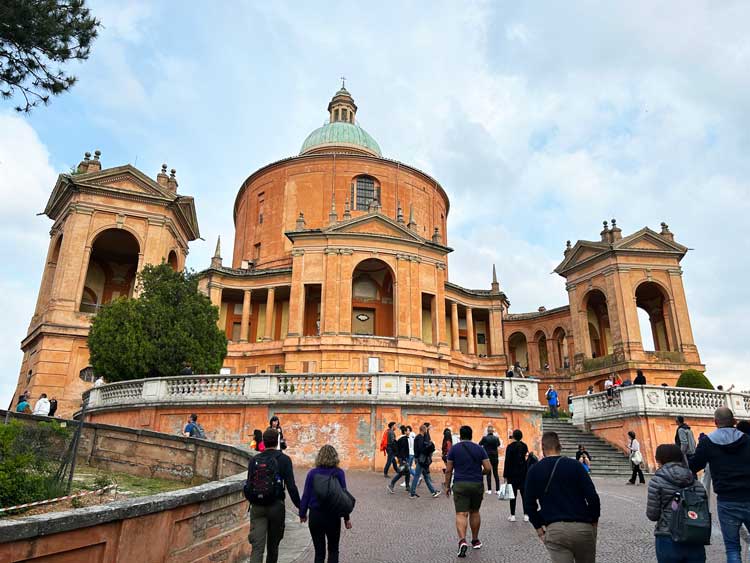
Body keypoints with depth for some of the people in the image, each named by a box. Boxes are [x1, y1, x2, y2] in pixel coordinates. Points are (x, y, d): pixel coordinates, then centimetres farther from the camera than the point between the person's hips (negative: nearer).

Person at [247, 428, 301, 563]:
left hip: (257, 507, 2)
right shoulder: (283, 459, -6)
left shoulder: (254, 460, 4)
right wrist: (300, 506, -2)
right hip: (276, 506, -2)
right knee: (273, 545, 16)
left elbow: (249, 485, 6)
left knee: (257, 547, -2)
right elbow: (291, 486, -10)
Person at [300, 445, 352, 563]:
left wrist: (302, 513, 11)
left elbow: (306, 495, -2)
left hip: (315, 515, 1)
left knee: (319, 551, 13)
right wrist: (347, 517, 2)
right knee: (333, 550, 19)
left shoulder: (312, 473, -4)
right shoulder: (339, 473, -7)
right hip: (334, 516, 0)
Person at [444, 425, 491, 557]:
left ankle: (462, 541, -23)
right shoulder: (479, 448, 3)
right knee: (474, 512, 19)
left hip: (460, 485, -2)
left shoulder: (454, 449, 0)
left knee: (461, 514, -5)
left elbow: (448, 470, 0)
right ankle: (475, 540, 30)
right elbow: (488, 468, -1)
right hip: (477, 484, 2)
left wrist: (447, 486, 9)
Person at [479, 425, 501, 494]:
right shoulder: (496, 438, -2)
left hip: (487, 457, -2)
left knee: (488, 473, 4)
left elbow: (480, 444, 9)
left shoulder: (484, 438, -9)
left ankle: (489, 490, 3)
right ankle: (497, 489, 10)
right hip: (495, 457, 2)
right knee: (495, 473, 10)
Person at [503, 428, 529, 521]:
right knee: (524, 494, 10)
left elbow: (507, 462, -11)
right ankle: (526, 515, 11)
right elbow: (527, 460, 5)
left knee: (513, 494, 2)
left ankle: (513, 515, 5)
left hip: (512, 473, -4)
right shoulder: (525, 446, 1)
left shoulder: (510, 447, -11)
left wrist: (505, 475, -6)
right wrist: (526, 473, 14)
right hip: (523, 473, 4)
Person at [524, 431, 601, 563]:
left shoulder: (534, 470, 5)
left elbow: (529, 503, 4)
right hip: (583, 527, 1)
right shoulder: (574, 465, 1)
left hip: (555, 530, -1)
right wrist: (594, 521, 10)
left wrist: (538, 527, 14)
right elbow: (592, 497, -4)